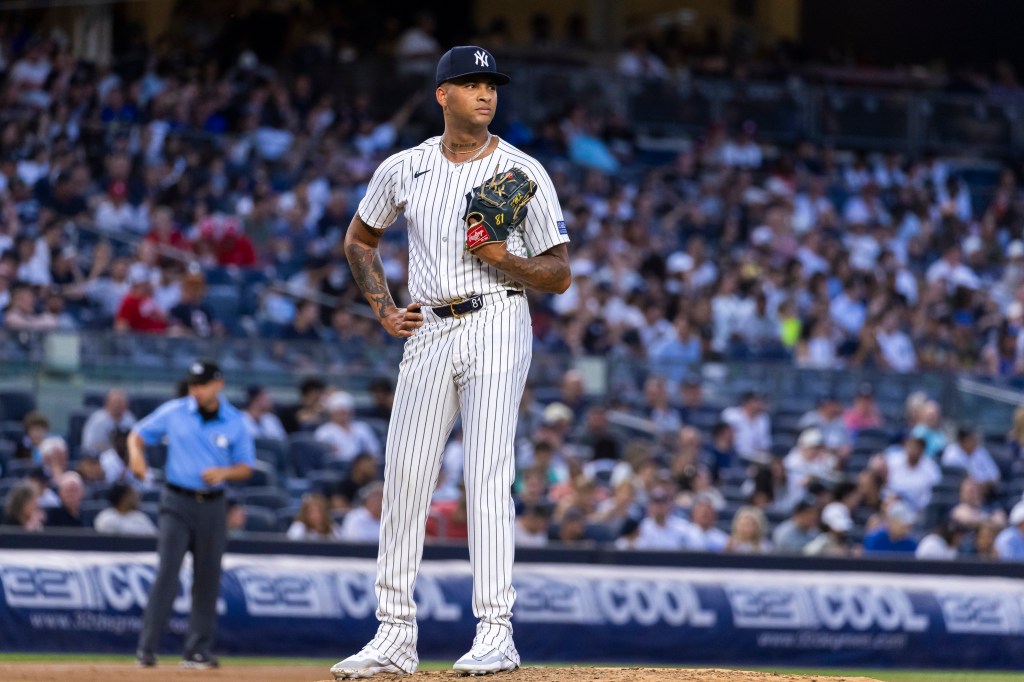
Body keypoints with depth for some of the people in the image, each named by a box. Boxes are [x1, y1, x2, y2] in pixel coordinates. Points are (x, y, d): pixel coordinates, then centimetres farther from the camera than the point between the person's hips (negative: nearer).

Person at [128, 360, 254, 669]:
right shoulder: (173, 412, -1)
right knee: (167, 572, -13)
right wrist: (136, 453, -17)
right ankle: (146, 648, -14)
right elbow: (138, 435, 6)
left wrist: (224, 472, -15)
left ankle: (198, 651, 14)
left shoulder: (234, 422, 1)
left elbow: (246, 467, 6)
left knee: (208, 578, 5)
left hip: (213, 505, 2)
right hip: (177, 503, -2)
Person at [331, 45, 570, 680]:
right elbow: (360, 238, 25)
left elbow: (560, 274, 0)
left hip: (496, 325, -4)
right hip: (428, 333, 4)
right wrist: (384, 309, 13)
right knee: (404, 480, 2)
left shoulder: (524, 173, 0)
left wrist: (504, 259, -18)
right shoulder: (405, 169, 9)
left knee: (488, 476, -13)